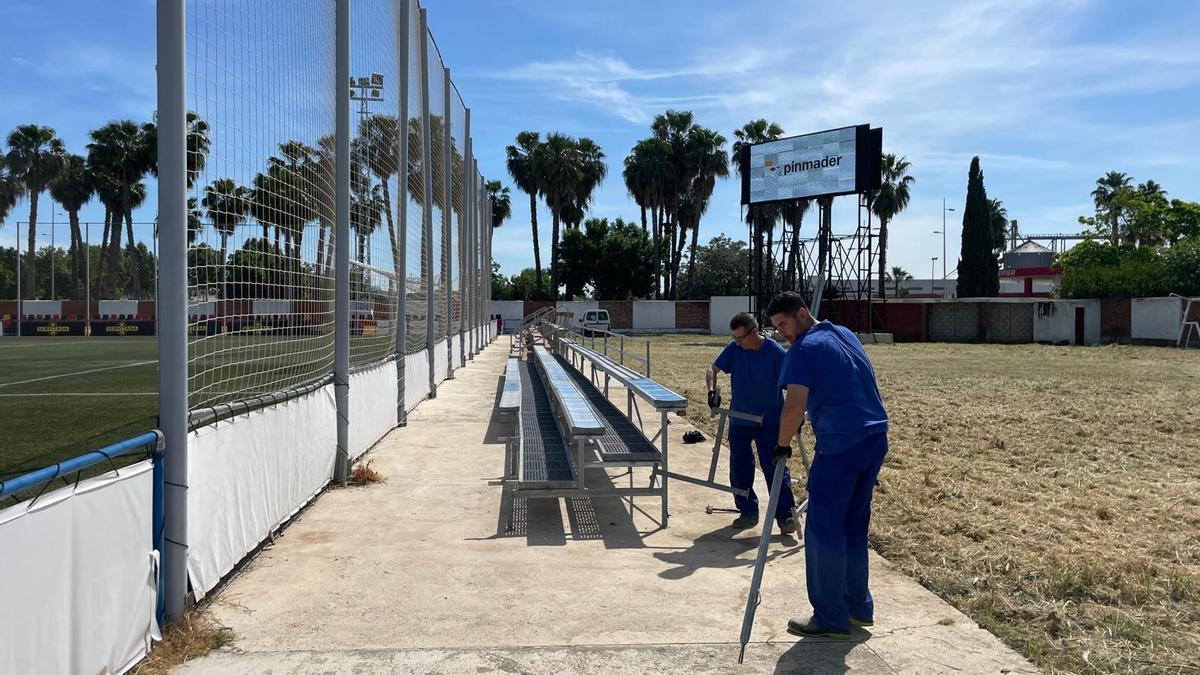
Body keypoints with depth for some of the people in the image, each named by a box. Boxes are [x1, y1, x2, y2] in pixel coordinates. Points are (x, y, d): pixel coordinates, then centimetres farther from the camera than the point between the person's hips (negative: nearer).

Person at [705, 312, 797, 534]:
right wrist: (712, 391, -19)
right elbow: (712, 369, 0)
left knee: (774, 467, -4)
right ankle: (748, 512, 21)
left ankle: (785, 515, 3)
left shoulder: (775, 351, -14)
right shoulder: (734, 349, -5)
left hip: (770, 421, -4)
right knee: (739, 469, 8)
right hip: (739, 420, 4)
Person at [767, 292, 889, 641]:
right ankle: (859, 606, 27)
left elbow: (795, 407, -19)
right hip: (876, 439, 9)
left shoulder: (804, 350, -10)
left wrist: (782, 444, -4)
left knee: (823, 530, 1)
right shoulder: (846, 335, 16)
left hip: (840, 445, -8)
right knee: (854, 525, 18)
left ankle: (830, 619, 6)